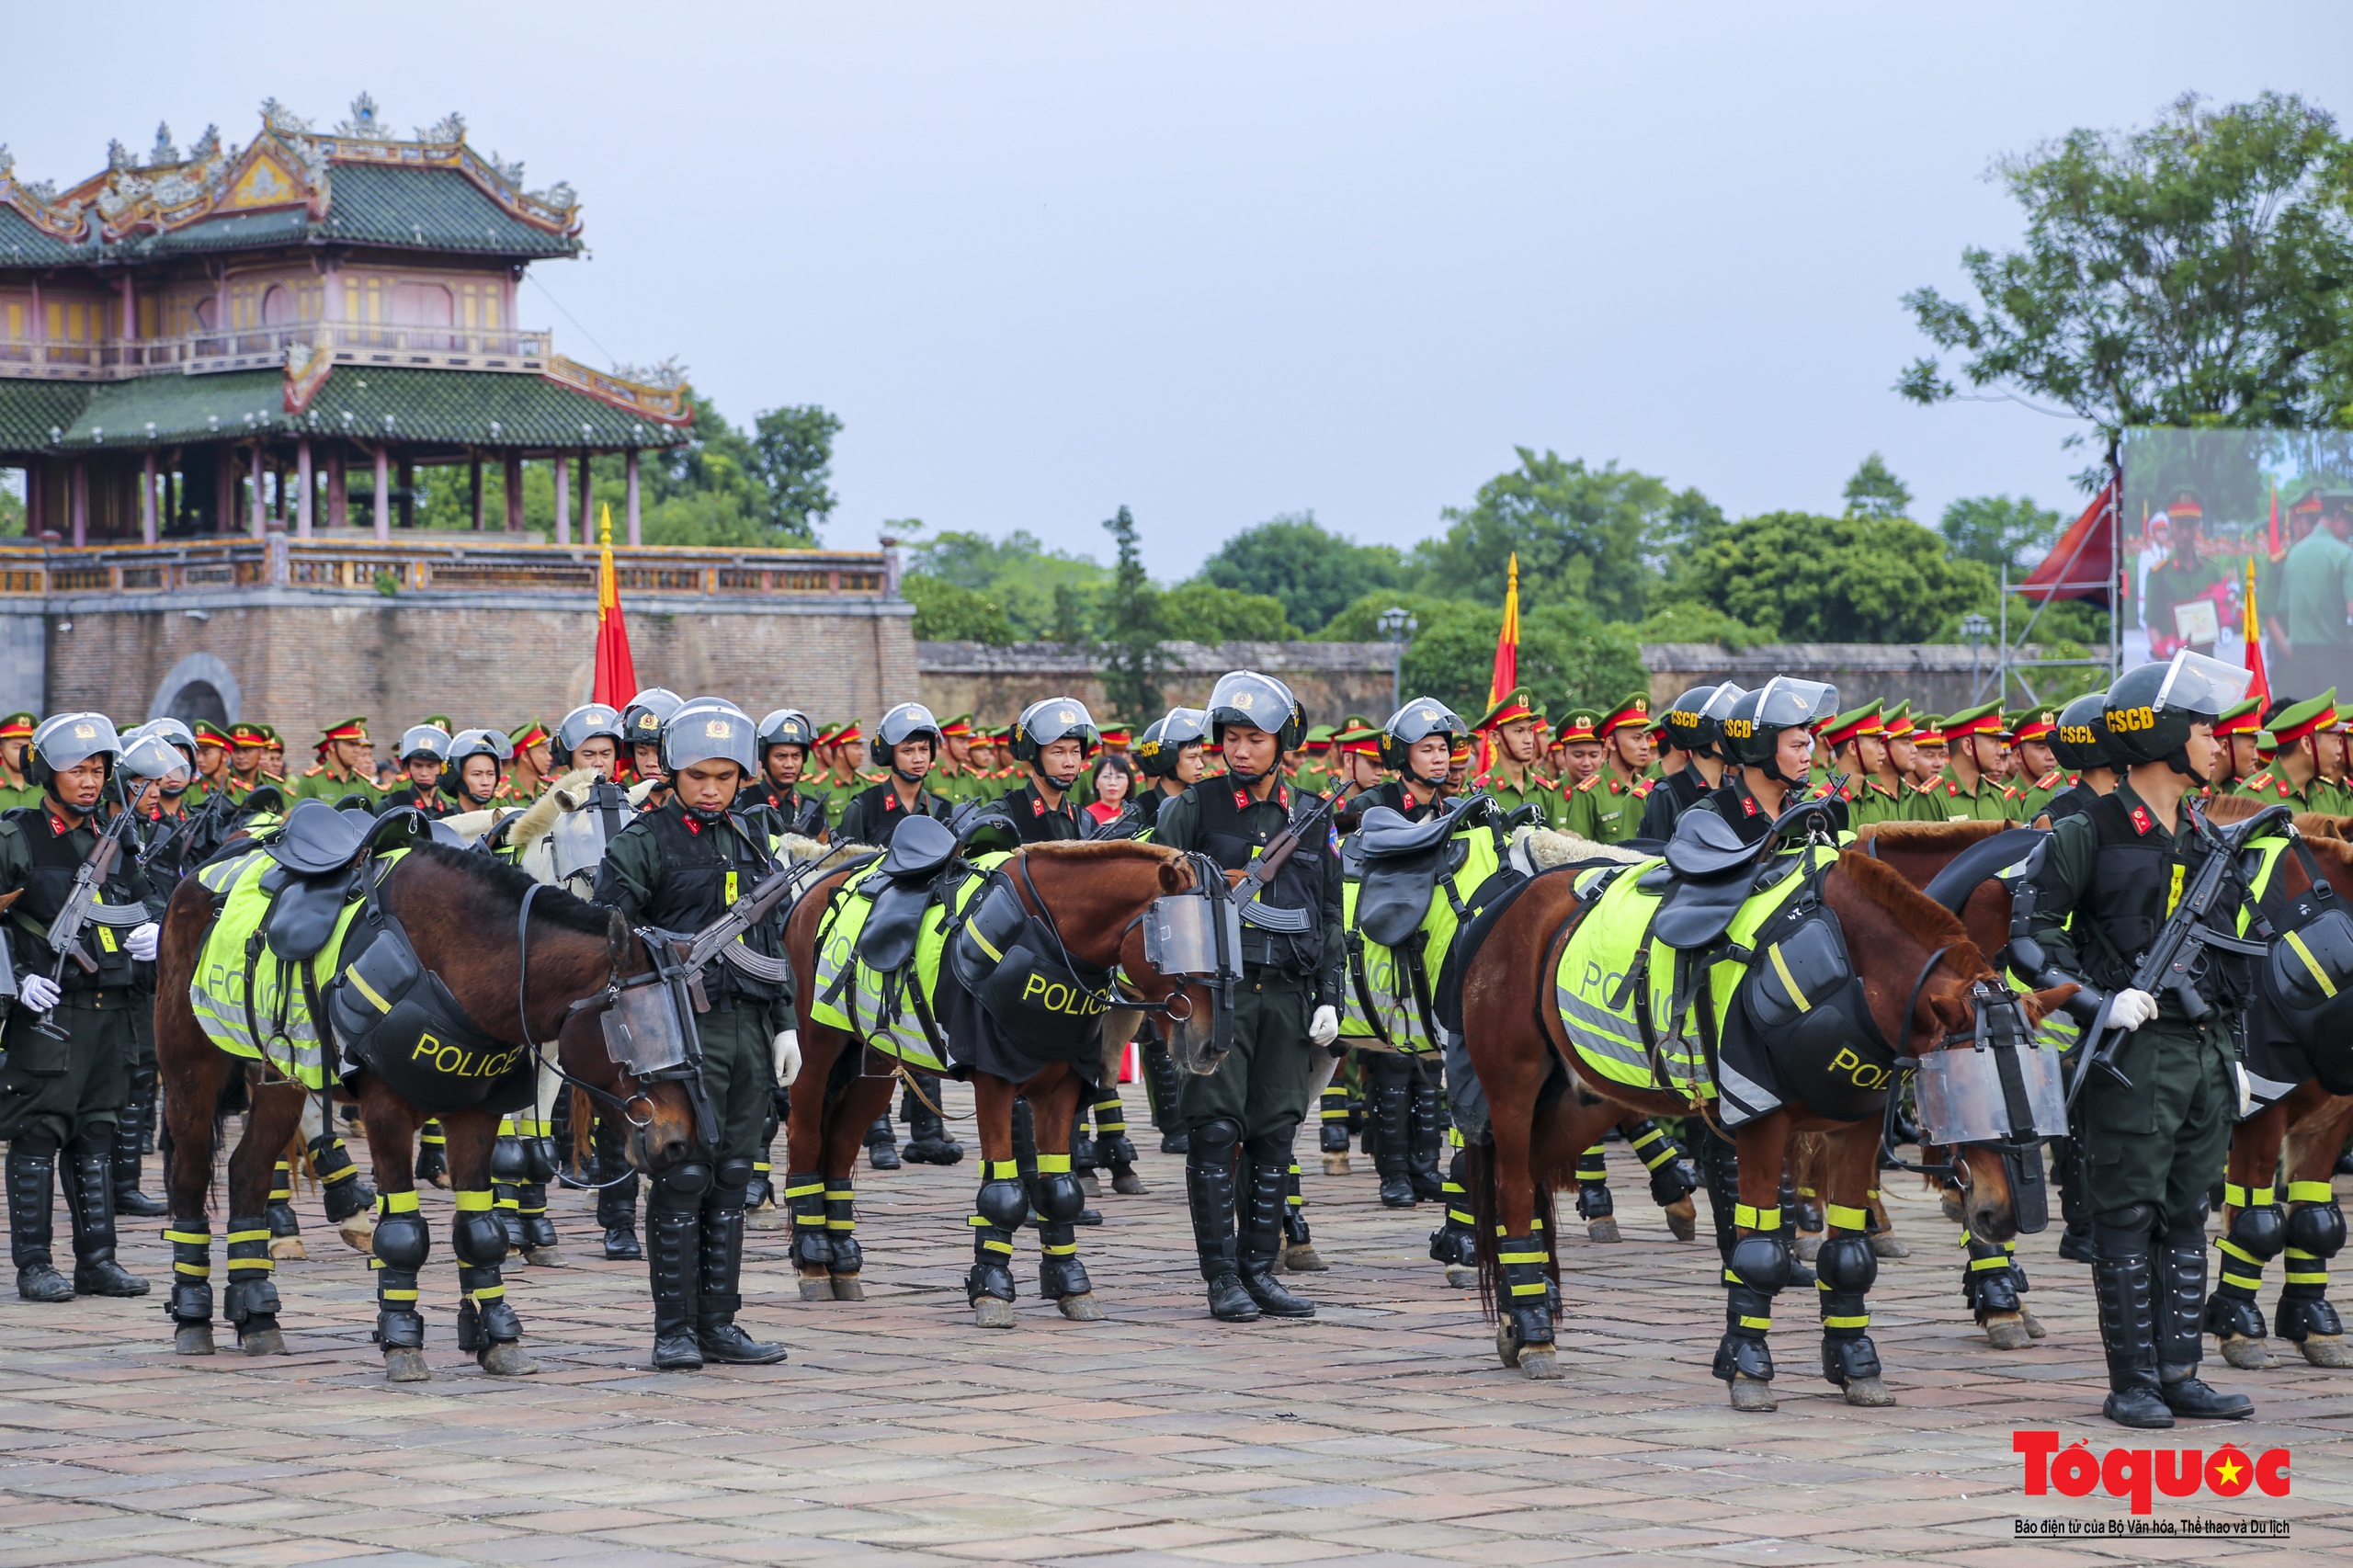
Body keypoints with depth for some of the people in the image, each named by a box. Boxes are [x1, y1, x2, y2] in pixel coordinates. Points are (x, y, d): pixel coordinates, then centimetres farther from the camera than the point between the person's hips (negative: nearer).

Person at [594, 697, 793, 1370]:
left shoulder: (749, 843, 16)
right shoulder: (641, 842, -3)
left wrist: (784, 1023, 16)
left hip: (749, 1030, 6)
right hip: (683, 1029, -6)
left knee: (731, 1180, 8)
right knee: (684, 1176, -6)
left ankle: (718, 1323, 14)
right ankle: (674, 1331, -1)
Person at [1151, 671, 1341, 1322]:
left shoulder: (1310, 818, 11)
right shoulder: (1193, 809, 1)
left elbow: (1330, 914, 15)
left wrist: (1328, 997, 7)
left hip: (1287, 992, 3)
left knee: (1275, 1132, 4)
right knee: (1215, 1129, -5)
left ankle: (1260, 1269, 11)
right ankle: (1222, 1276, -1)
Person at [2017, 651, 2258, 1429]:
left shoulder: (2204, 837, 15)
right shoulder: (2091, 831, -8)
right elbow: (2030, 927, -11)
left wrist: (2229, 1051, 19)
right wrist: (2103, 1000, -19)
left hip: (2202, 1053, 7)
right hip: (2132, 1052, -7)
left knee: (2186, 1216, 9)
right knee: (2128, 1216, -3)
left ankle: (2179, 1373, 13)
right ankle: (2131, 1383, 2)